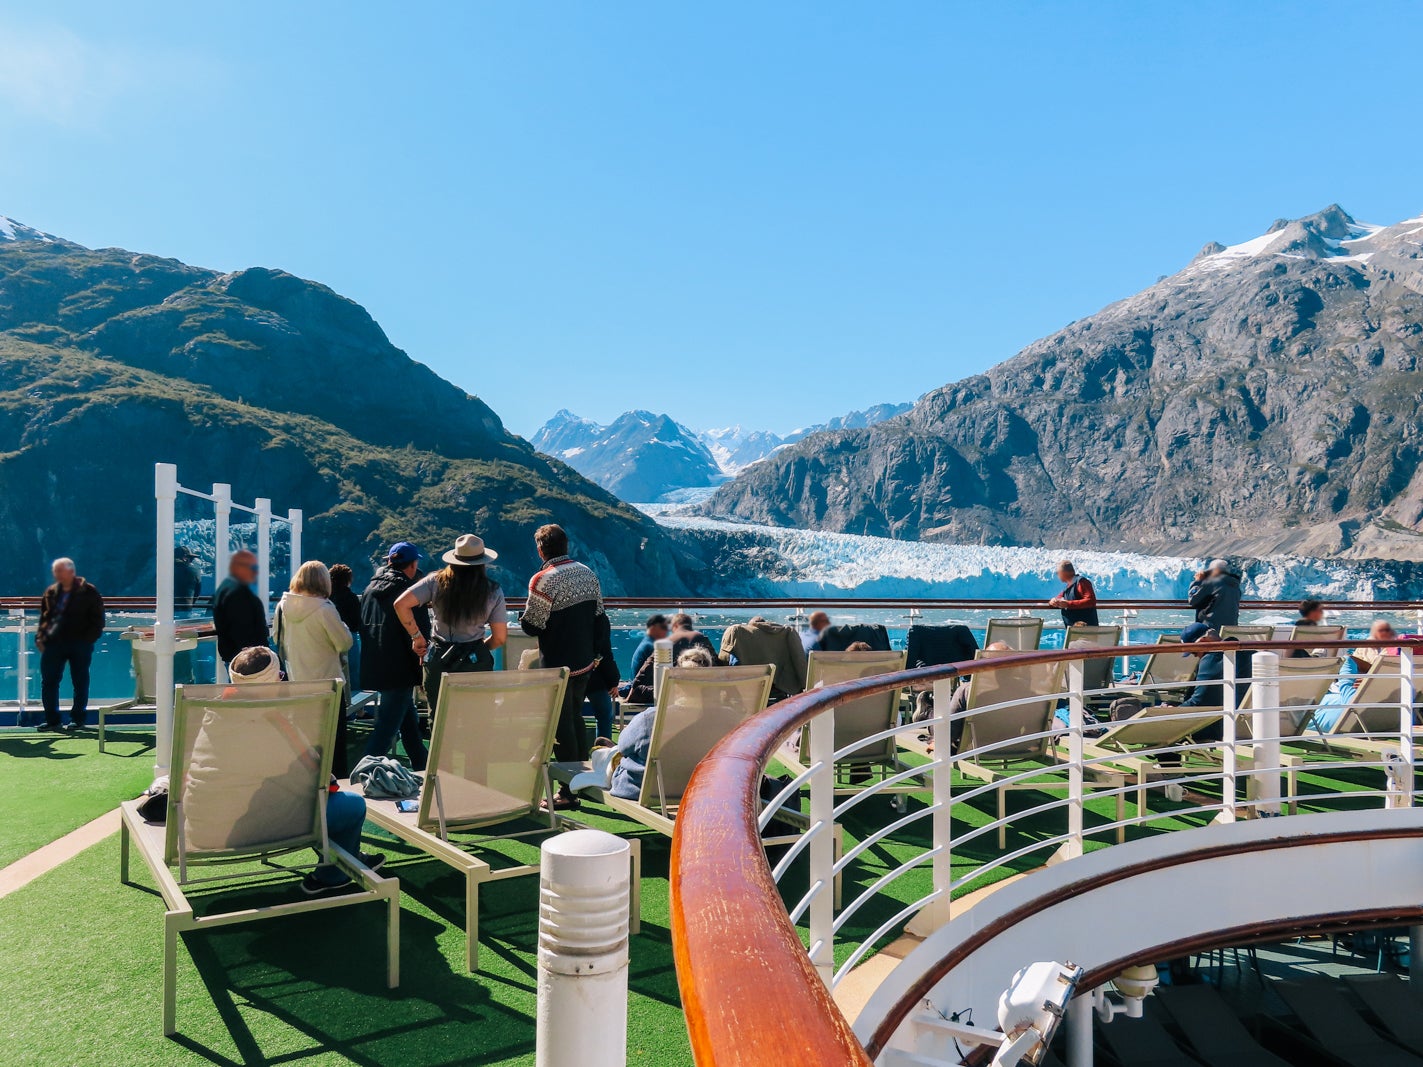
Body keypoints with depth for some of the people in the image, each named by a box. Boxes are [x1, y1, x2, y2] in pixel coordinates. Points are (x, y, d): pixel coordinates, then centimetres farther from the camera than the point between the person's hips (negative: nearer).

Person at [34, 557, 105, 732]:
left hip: (80, 645, -4)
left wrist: (87, 640, -12)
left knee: (80, 682, 3)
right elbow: (44, 617, 18)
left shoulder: (88, 592, -3)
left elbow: (97, 620, -3)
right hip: (54, 643, 4)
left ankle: (78, 719, 13)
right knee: (48, 681, 3)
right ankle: (51, 720, 13)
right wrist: (40, 637, 3)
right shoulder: (51, 592, 11)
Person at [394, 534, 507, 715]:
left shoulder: (436, 581, -4)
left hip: (438, 661, 1)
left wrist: (416, 636, 1)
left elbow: (401, 604, -10)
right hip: (475, 662, -1)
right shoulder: (493, 591, -4)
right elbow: (500, 638, -2)